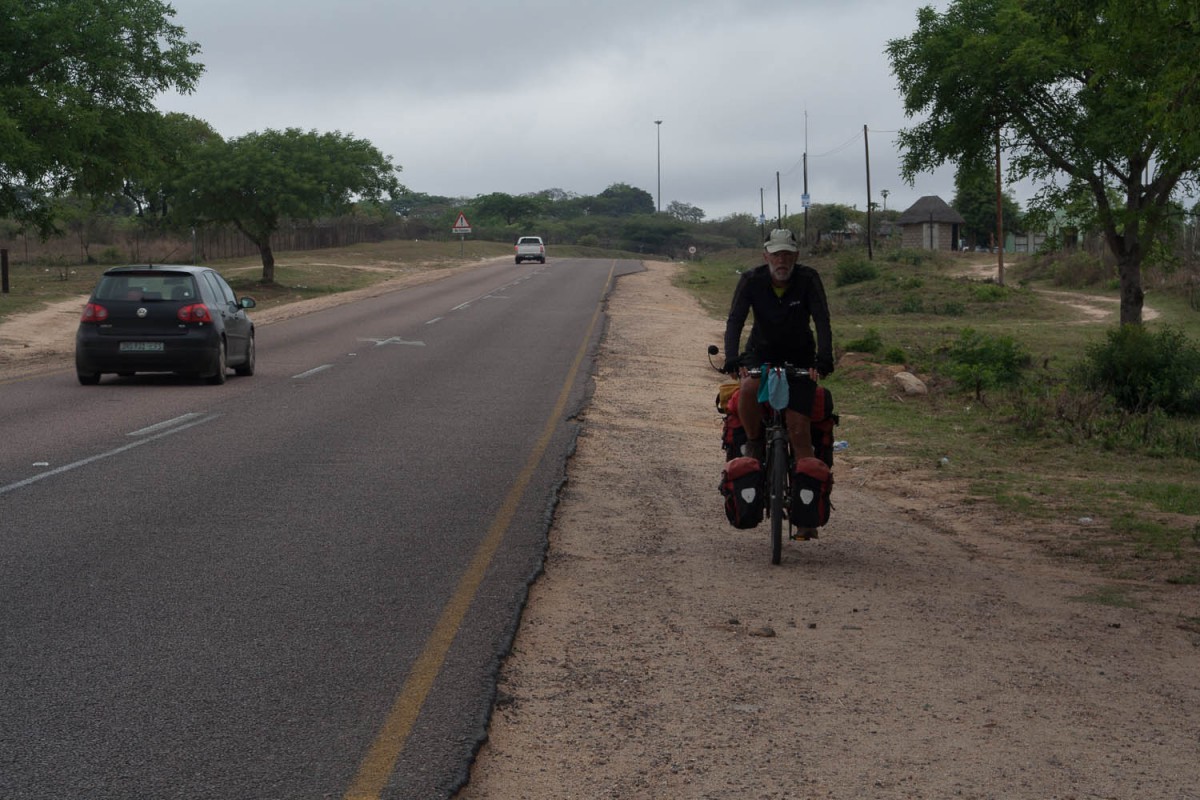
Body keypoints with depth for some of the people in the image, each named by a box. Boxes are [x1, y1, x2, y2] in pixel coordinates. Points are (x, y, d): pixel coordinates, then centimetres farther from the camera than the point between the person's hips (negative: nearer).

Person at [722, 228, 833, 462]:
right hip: (761, 351, 0)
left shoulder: (808, 279, -15)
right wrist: (732, 358, -39)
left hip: (800, 356, 0)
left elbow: (822, 321, -23)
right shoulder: (751, 280, -14)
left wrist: (824, 359, -40)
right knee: (749, 388, -33)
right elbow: (735, 321, -22)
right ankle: (754, 443, -8)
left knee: (799, 429, -13)